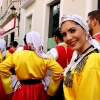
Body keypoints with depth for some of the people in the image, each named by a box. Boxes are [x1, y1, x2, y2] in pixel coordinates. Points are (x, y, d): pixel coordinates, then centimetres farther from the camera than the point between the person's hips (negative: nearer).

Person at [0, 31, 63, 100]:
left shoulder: (17, 55, -8)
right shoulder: (44, 57, -10)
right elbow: (59, 70, -13)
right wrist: (51, 90, -2)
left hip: (22, 90, 0)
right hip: (39, 90, 0)